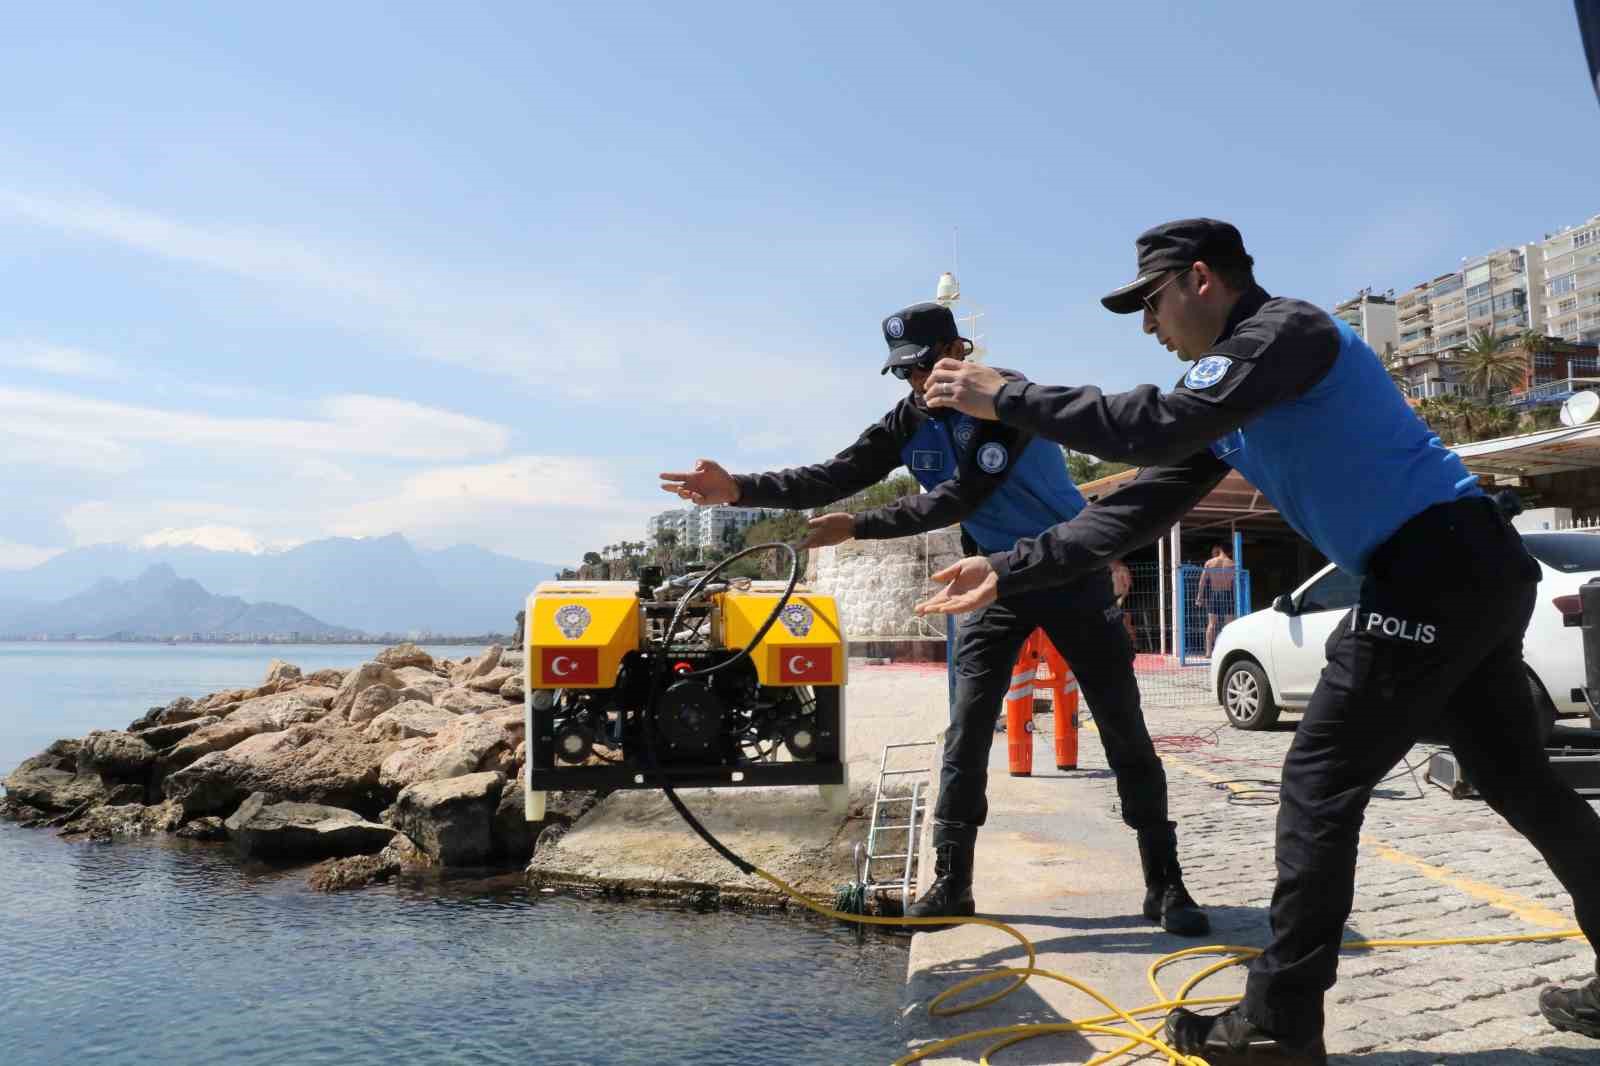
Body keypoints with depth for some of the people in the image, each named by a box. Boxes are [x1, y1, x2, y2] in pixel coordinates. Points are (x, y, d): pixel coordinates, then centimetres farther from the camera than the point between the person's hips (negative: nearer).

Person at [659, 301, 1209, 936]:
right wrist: (738, 489, -26)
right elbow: (835, 477, -14)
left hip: (1071, 575, -4)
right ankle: (951, 884, 8)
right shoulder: (911, 422, -4)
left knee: (1124, 733, 0)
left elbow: (957, 499, -30)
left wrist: (858, 527, -32)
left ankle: (1164, 884, 11)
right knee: (965, 734, -2)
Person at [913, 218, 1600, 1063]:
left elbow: (1158, 427, -26)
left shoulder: (1288, 329, -12)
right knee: (1518, 782, 18)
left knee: (1320, 785, -6)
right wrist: (1008, 572, 6)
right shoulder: (1230, 397, 16)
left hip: (1438, 569, -10)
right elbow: (1136, 508, 11)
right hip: (1474, 572, 10)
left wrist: (1005, 398, -19)